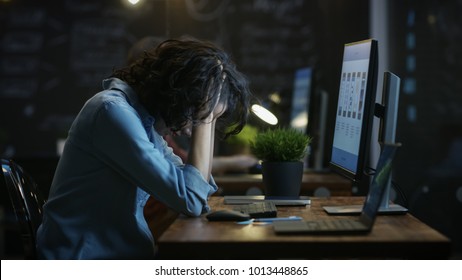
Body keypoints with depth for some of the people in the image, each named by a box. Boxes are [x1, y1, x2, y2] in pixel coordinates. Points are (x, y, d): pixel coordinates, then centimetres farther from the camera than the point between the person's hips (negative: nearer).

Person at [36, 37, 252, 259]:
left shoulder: (146, 115, 7)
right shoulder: (114, 111, -19)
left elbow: (201, 187, 9)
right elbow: (190, 200, -21)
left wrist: (209, 117, 1)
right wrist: (206, 115, -16)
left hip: (123, 255, 8)